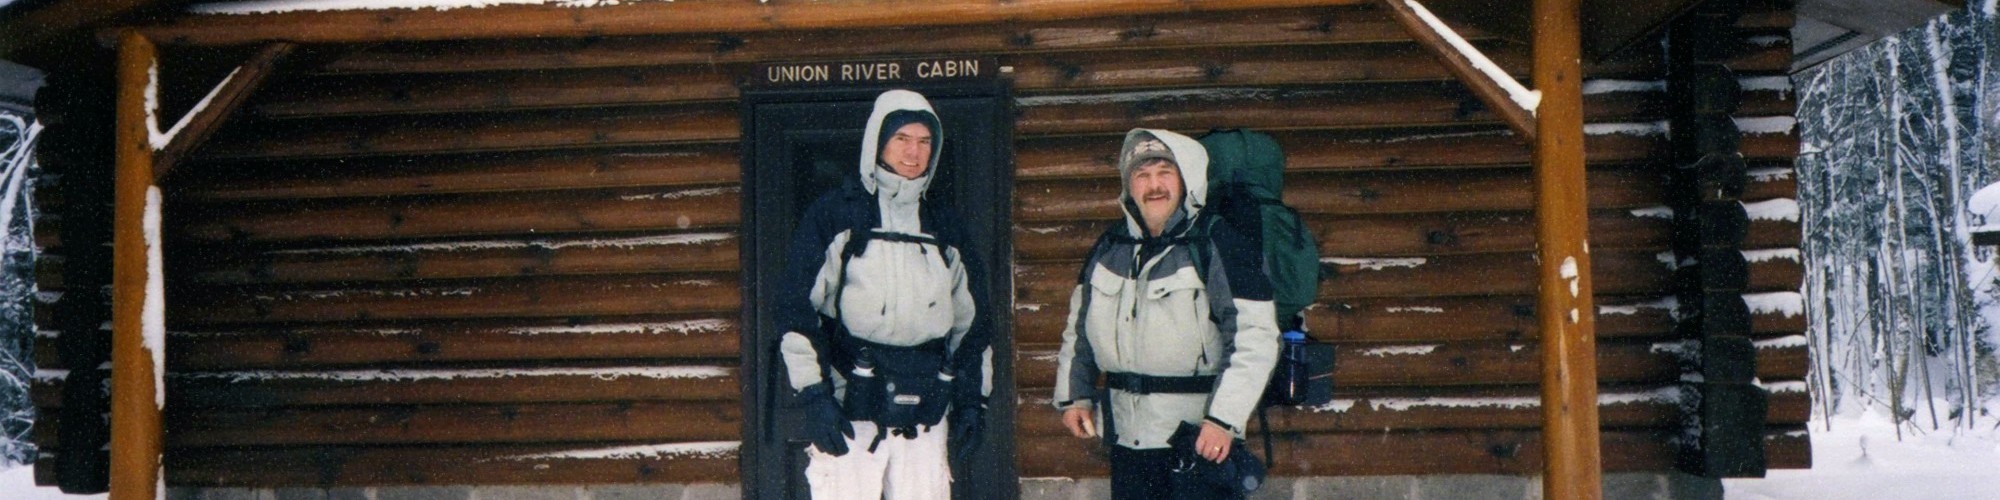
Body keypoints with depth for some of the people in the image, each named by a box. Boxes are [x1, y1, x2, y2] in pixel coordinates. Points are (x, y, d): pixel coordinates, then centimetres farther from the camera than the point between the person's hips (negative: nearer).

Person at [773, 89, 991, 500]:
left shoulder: (944, 230, 17)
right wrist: (812, 395, -12)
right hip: (849, 412, -4)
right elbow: (797, 308, -4)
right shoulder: (833, 215, 1)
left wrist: (972, 399, 15)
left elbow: (967, 319, 22)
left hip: (926, 414, 5)